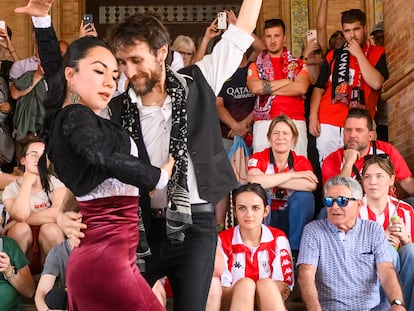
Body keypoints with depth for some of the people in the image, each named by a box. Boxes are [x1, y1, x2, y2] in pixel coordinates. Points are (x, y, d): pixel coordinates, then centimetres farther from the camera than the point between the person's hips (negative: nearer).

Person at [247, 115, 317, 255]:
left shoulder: (301, 162, -5)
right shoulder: (258, 159, -9)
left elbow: (311, 185, -29)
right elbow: (253, 181, -33)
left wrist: (269, 181, -28)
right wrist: (293, 175, -27)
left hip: (290, 220, 1)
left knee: (304, 195, -24)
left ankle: (294, 250, -16)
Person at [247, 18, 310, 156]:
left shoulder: (298, 64, 16)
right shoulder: (256, 66, 17)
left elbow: (301, 88, -4)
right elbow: (255, 87, -4)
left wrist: (267, 88, -1)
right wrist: (287, 81, 0)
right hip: (264, 123, 0)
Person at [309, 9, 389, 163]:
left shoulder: (377, 54, 7)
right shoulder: (333, 55, 16)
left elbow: (376, 83, -10)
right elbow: (319, 87, 14)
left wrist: (358, 54, -7)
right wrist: (313, 116, 1)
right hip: (327, 124, 3)